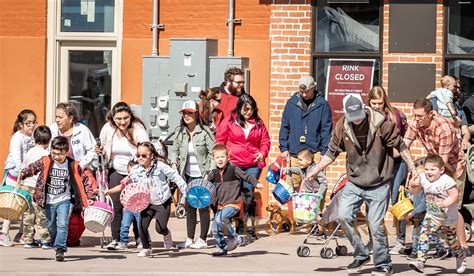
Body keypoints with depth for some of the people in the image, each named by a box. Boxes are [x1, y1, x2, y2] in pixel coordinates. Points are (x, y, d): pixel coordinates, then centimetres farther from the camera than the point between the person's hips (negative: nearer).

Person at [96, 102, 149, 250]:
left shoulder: (138, 130, -18)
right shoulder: (108, 129, -5)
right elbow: (103, 149, 14)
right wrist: (100, 151, -9)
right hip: (117, 172, 3)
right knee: (116, 205, -5)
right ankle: (116, 239, 2)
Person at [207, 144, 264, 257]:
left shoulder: (233, 169, -5)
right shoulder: (214, 174, 8)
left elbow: (246, 176, -6)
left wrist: (256, 183, -19)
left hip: (233, 203, -6)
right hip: (221, 204, 6)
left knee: (220, 219, -30)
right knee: (215, 229, 6)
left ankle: (232, 237, -8)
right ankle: (221, 249, 25)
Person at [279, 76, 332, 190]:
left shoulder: (322, 105, 0)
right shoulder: (292, 103, 7)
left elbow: (326, 129, 0)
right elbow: (284, 127, 12)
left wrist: (324, 152, -6)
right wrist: (284, 148, 5)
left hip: (315, 153, -2)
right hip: (294, 153, 2)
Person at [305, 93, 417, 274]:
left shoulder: (381, 123, -14)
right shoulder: (341, 127, -5)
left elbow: (401, 147, -6)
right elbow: (332, 152, 6)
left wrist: (413, 169, -8)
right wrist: (314, 171, -1)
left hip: (378, 185, -4)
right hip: (354, 183, 4)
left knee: (376, 224, -6)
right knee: (344, 216, -8)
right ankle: (361, 255, 11)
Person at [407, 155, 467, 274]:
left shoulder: (446, 181, -24)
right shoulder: (423, 178, -7)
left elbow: (454, 195, -21)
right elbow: (415, 191, 3)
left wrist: (445, 203, -37)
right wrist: (413, 185, -20)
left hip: (448, 217, -4)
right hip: (432, 215, 4)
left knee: (451, 239, 12)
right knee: (424, 235, -16)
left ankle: (461, 258, 42)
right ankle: (420, 262, -21)